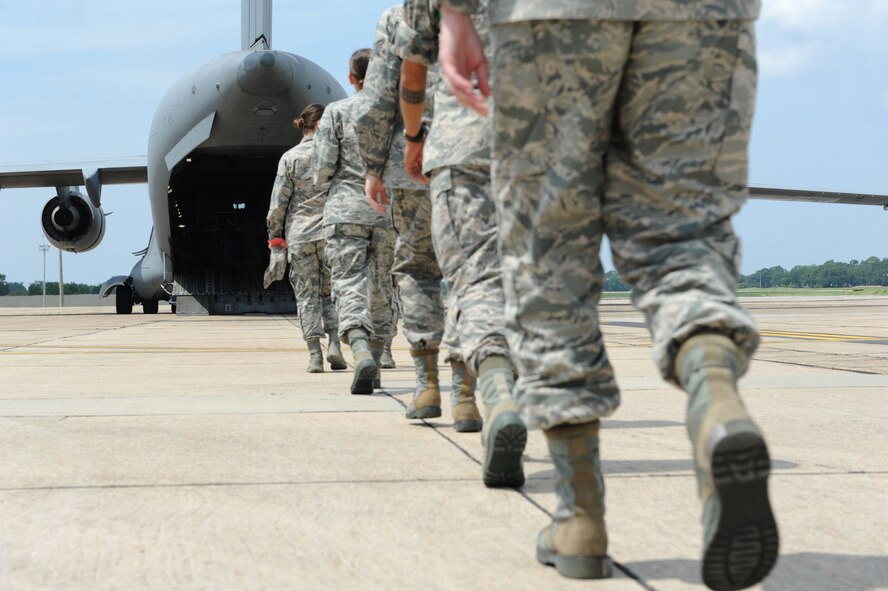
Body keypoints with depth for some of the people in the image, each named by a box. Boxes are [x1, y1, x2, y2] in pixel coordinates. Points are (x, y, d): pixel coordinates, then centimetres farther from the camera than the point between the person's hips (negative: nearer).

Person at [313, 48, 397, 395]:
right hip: (389, 210, 3)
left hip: (345, 209, -3)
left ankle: (362, 355, -30)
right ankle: (376, 356, 19)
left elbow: (323, 169, -5)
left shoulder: (337, 112, -1)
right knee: (381, 288, 13)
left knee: (349, 285, -9)